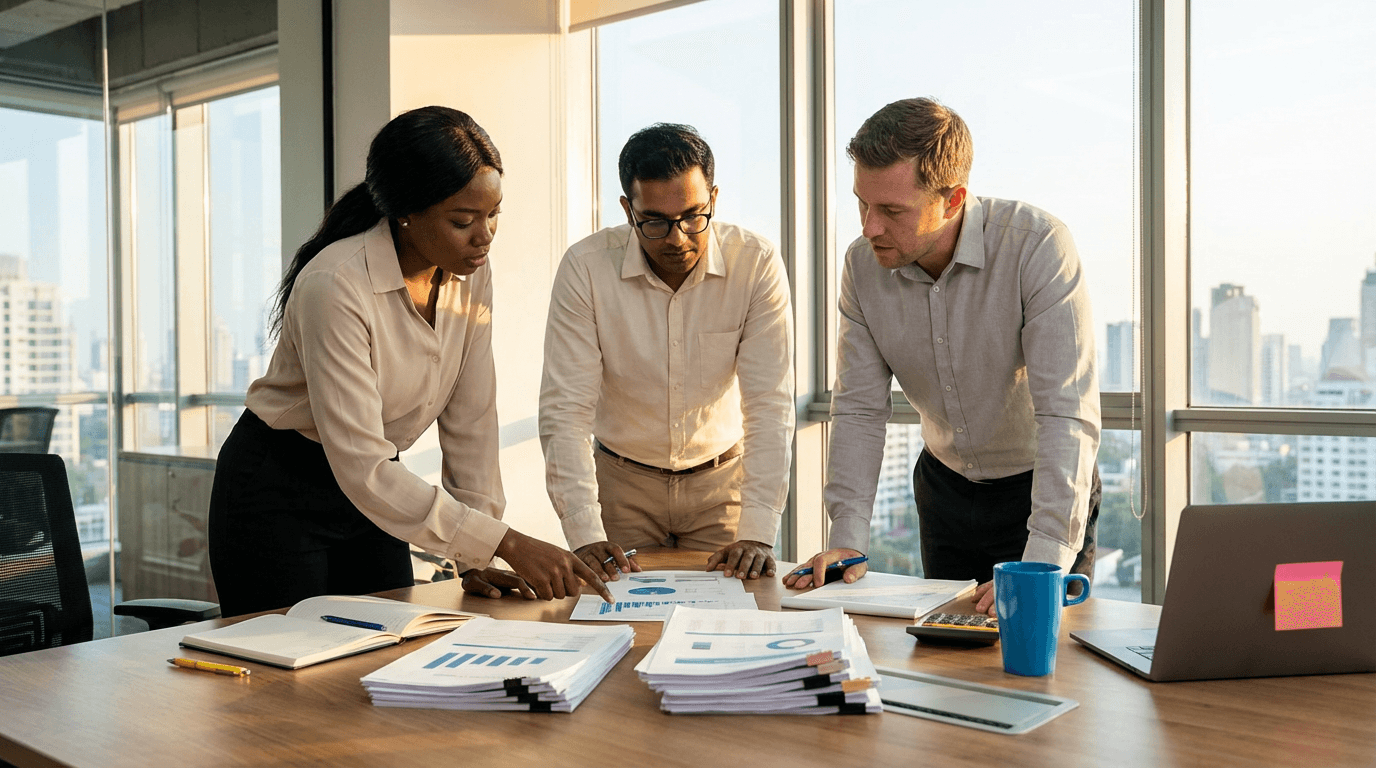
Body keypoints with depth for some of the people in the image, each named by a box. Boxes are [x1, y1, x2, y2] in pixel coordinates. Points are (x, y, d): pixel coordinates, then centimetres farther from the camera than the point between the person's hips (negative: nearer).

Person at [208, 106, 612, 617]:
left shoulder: (472, 274, -8)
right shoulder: (334, 287, -28)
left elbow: (470, 422, -4)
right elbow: (362, 469, -31)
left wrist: (475, 561, -9)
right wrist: (506, 543, -33)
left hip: (368, 496, 6)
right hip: (276, 495, -6)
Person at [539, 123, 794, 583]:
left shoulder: (757, 265, -15)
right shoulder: (586, 267, -16)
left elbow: (770, 405, -16)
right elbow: (566, 407, -17)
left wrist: (757, 533, -25)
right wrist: (585, 536, -26)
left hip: (721, 479, 0)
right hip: (621, 480, 0)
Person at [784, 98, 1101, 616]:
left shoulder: (1038, 246, -27)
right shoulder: (863, 264, -12)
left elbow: (1068, 415, -32)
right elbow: (860, 408, -8)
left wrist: (1041, 566, -40)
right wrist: (847, 540, -19)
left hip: (1041, 487, -4)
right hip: (944, 484, 4)